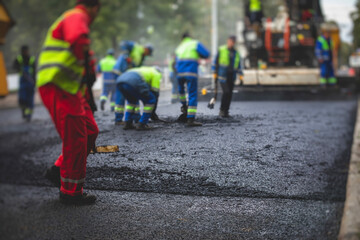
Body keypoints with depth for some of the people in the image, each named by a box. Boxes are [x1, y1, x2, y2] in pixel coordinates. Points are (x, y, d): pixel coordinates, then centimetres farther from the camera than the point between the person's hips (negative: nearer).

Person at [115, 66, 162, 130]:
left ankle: (128, 123, 23)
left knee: (132, 101, 34)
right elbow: (155, 92, 19)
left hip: (120, 81, 8)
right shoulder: (156, 74, 25)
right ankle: (141, 124, 9)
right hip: (131, 84, -8)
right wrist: (152, 112, 27)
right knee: (151, 101, 10)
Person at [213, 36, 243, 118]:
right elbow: (215, 61, 6)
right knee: (226, 91, -17)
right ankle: (222, 110, -7)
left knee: (230, 94, 2)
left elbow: (238, 65, 21)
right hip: (223, 75, -4)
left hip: (232, 76, 5)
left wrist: (240, 75, 11)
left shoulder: (236, 53, 16)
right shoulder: (221, 50, 4)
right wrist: (215, 73, 1)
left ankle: (226, 111, 10)